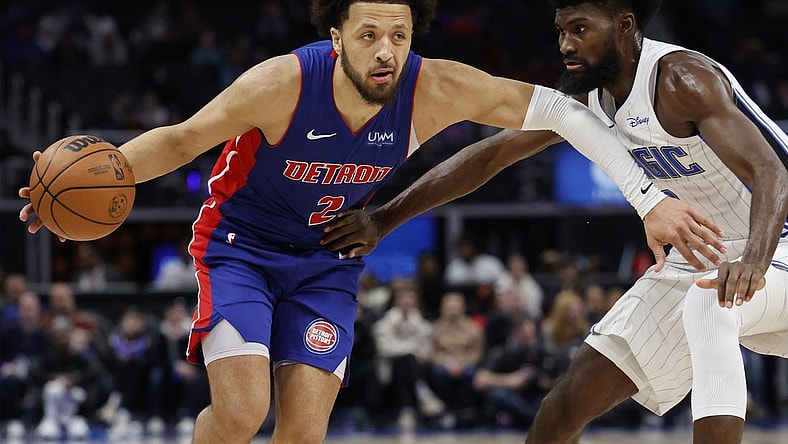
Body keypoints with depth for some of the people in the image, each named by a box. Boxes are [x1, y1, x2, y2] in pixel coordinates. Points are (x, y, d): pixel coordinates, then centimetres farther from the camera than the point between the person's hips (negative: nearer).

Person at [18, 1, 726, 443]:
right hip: (241, 246, -3)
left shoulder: (434, 89, -23)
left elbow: (556, 111, -17)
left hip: (328, 264, 3)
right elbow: (183, 138, -17)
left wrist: (649, 199, -22)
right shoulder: (285, 82, -29)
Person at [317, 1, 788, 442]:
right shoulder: (586, 97, -2)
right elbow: (490, 155, 4)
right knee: (567, 405, 2)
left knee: (709, 304, -41)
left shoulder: (680, 79, -26)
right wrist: (384, 219, 1)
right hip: (700, 254, 7)